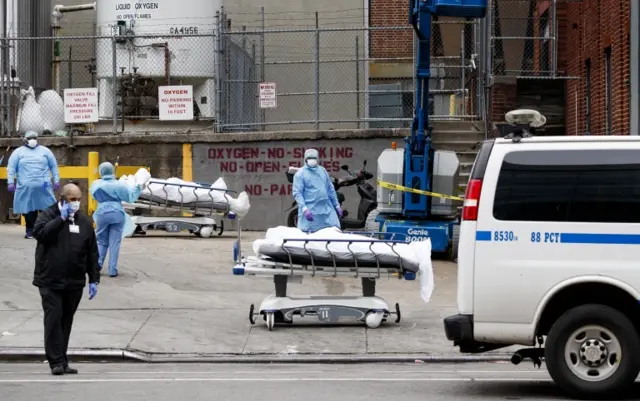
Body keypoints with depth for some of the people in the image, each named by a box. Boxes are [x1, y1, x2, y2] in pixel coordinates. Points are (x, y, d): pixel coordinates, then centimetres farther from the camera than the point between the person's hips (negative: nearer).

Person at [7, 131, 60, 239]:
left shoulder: (45, 151, 11)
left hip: (43, 188, 1)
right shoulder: (18, 152, 8)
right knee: (28, 210, 1)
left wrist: (56, 180, 6)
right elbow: (11, 168, 5)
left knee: (47, 209, -2)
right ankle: (30, 231, 10)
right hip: (26, 188, 0)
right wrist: (11, 182, -4)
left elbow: (54, 166, 13)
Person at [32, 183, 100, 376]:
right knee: (53, 319, -9)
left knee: (66, 322, 9)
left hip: (74, 282, 4)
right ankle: (56, 361, -8)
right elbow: (39, 233, -22)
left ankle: (62, 361, 14)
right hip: (50, 280, -4)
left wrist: (94, 280, 7)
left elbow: (92, 253, 12)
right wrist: (61, 218, -18)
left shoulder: (84, 221, 10)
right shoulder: (49, 215, 0)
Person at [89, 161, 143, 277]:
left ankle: (98, 261, -8)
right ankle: (112, 270, -1)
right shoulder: (119, 185, -6)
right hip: (117, 215, -1)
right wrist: (138, 187, 9)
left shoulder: (96, 184, 1)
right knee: (114, 243, 2)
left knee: (102, 241, 15)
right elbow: (130, 196, -3)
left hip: (102, 214, 1)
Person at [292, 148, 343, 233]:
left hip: (327, 209, 5)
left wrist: (337, 206, 18)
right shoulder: (300, 174, -1)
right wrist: (304, 208, -22)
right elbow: (297, 193, -9)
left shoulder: (322, 170, 15)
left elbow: (331, 189, 20)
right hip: (310, 211, -5)